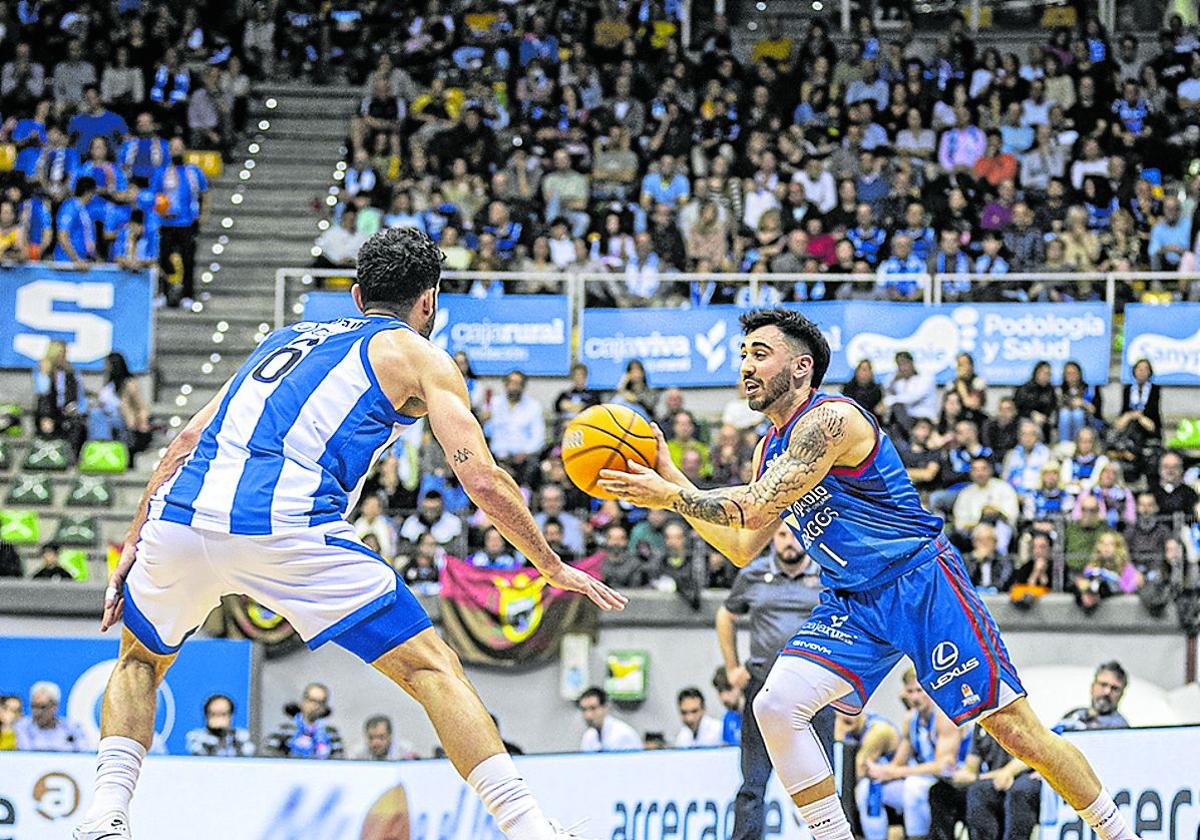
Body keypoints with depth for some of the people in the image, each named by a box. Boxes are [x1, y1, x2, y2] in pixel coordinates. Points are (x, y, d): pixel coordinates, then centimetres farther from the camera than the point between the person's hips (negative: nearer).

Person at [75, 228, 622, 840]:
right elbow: (483, 481, 7)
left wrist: (134, 544, 29)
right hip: (287, 526, -5)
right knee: (432, 670, 5)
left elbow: (190, 438, 27)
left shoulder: (289, 336, 33)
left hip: (181, 513, 5)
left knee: (140, 659, 31)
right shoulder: (417, 355, 17)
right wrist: (553, 568, 19)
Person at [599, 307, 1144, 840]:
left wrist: (671, 496, -18)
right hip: (851, 604, 8)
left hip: (921, 582, -8)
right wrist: (671, 480, 10)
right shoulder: (772, 449, 12)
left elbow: (757, 509, -24)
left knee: (1013, 727, -7)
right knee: (776, 706, -13)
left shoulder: (829, 419, -17)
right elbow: (743, 548, 16)